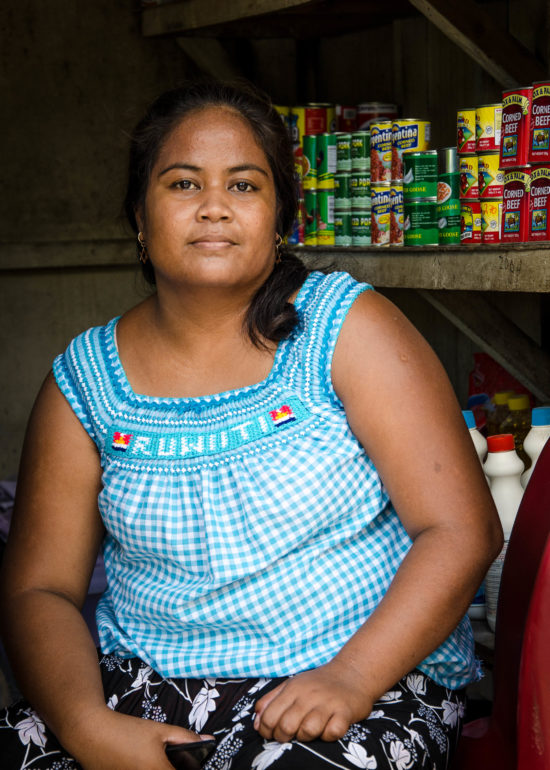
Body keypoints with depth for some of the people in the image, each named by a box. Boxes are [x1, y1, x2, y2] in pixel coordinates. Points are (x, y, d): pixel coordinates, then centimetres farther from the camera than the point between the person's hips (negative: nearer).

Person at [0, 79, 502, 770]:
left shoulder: (348, 327, -4)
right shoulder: (85, 380, 4)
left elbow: (462, 531, -8)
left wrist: (353, 678, -20)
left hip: (368, 671, -2)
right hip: (143, 680, 3)